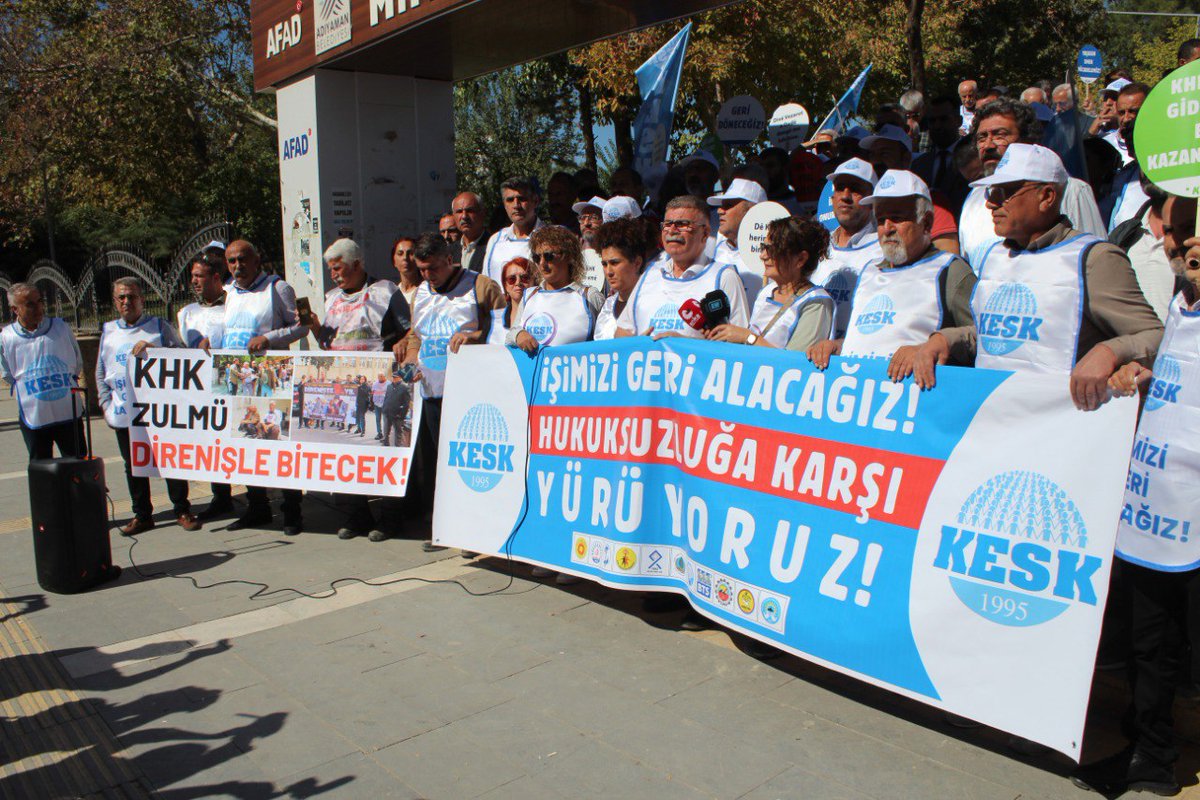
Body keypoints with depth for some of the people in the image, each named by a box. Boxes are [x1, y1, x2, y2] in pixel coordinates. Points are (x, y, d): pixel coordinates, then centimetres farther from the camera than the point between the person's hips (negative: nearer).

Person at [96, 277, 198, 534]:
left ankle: (182, 511, 12)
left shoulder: (159, 327, 3)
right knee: (133, 466, 9)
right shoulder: (108, 332, 13)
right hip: (124, 415, 4)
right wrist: (107, 406, 8)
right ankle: (142, 515, 21)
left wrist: (152, 349, -17)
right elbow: (101, 375, 17)